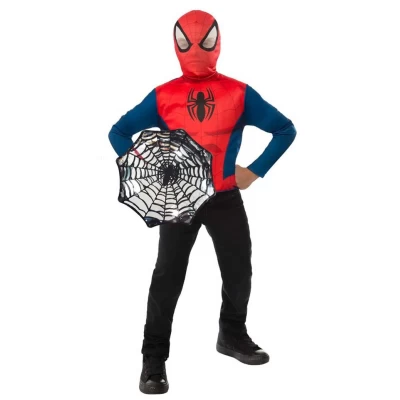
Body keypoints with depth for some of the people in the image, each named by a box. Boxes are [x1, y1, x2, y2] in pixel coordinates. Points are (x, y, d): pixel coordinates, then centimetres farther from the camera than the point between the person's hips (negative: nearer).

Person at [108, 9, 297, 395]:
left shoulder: (239, 93, -1)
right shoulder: (162, 96, -1)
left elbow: (285, 129, 4)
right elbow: (119, 132, 6)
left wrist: (254, 171, -4)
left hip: (225, 198, 2)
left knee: (239, 270, 12)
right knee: (168, 276, -3)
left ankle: (233, 335, 37)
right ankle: (154, 358, 6)